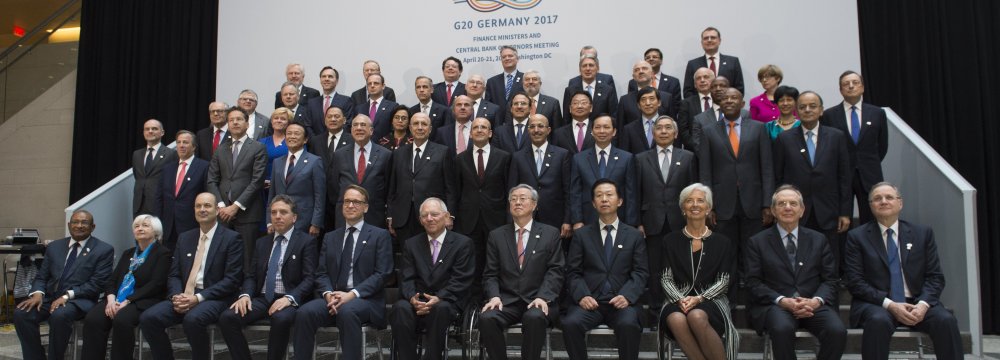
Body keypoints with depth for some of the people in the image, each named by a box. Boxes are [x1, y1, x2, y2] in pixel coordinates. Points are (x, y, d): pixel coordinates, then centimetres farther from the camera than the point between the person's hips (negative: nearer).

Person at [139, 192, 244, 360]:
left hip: (214, 299, -5)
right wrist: (177, 296, -8)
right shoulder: (184, 238, 17)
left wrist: (199, 297, -17)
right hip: (183, 297, 6)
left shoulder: (231, 238, -1)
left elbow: (232, 279, -9)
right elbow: (174, 275, 14)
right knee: (148, 318, -18)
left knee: (193, 319, -35)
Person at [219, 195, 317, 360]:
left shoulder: (306, 241, 2)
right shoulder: (262, 242, 20)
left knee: (281, 319, -37)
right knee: (227, 318, -20)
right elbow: (251, 275, 16)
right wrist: (245, 295, -6)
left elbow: (309, 278, -6)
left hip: (289, 300, -5)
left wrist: (289, 298, -22)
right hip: (262, 299, 5)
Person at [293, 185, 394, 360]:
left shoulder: (380, 235, 6)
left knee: (347, 311, -37)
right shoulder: (330, 237, 20)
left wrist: (352, 294, -16)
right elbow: (321, 273, 12)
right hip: (333, 297, 4)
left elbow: (382, 274, -4)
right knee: (304, 312, -25)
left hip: (366, 299, -4)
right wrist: (328, 294, -10)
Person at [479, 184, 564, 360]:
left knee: (535, 318, -35)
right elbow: (490, 274, 8)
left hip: (538, 300, -1)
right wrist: (494, 296, -11)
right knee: (486, 317, -29)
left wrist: (543, 297, -16)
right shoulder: (496, 235, 13)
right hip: (506, 301, 2)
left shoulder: (550, 233, 8)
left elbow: (555, 271, 0)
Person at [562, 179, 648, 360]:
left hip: (622, 301, 0)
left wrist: (627, 296, -13)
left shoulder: (634, 235, 13)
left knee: (628, 325, -33)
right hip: (590, 300, 1)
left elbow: (641, 272, 5)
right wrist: (582, 295, -12)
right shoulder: (581, 235, 13)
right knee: (570, 323, -29)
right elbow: (573, 272, 7)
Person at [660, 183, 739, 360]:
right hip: (678, 300, 1)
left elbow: (723, 281, 2)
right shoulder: (672, 240, 11)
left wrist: (699, 298, -14)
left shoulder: (722, 242, 9)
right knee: (676, 320, -36)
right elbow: (666, 279, 5)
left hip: (710, 300, -1)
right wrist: (680, 299, -14)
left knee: (697, 316, -37)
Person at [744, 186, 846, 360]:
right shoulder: (757, 242, 8)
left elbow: (830, 280, 10)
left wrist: (816, 301, -11)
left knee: (837, 331, -27)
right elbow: (753, 283, 1)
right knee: (782, 329, -35)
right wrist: (783, 301, -15)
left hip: (813, 305, 3)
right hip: (775, 305, -2)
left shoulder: (818, 240, 16)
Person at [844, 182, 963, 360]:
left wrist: (923, 304, -13)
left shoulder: (923, 233, 12)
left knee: (946, 320, -27)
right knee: (878, 321, -35)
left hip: (917, 302, 3)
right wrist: (889, 304, -16)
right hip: (876, 304, -2)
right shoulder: (857, 236, 4)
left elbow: (935, 277, 7)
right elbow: (855, 281, -3)